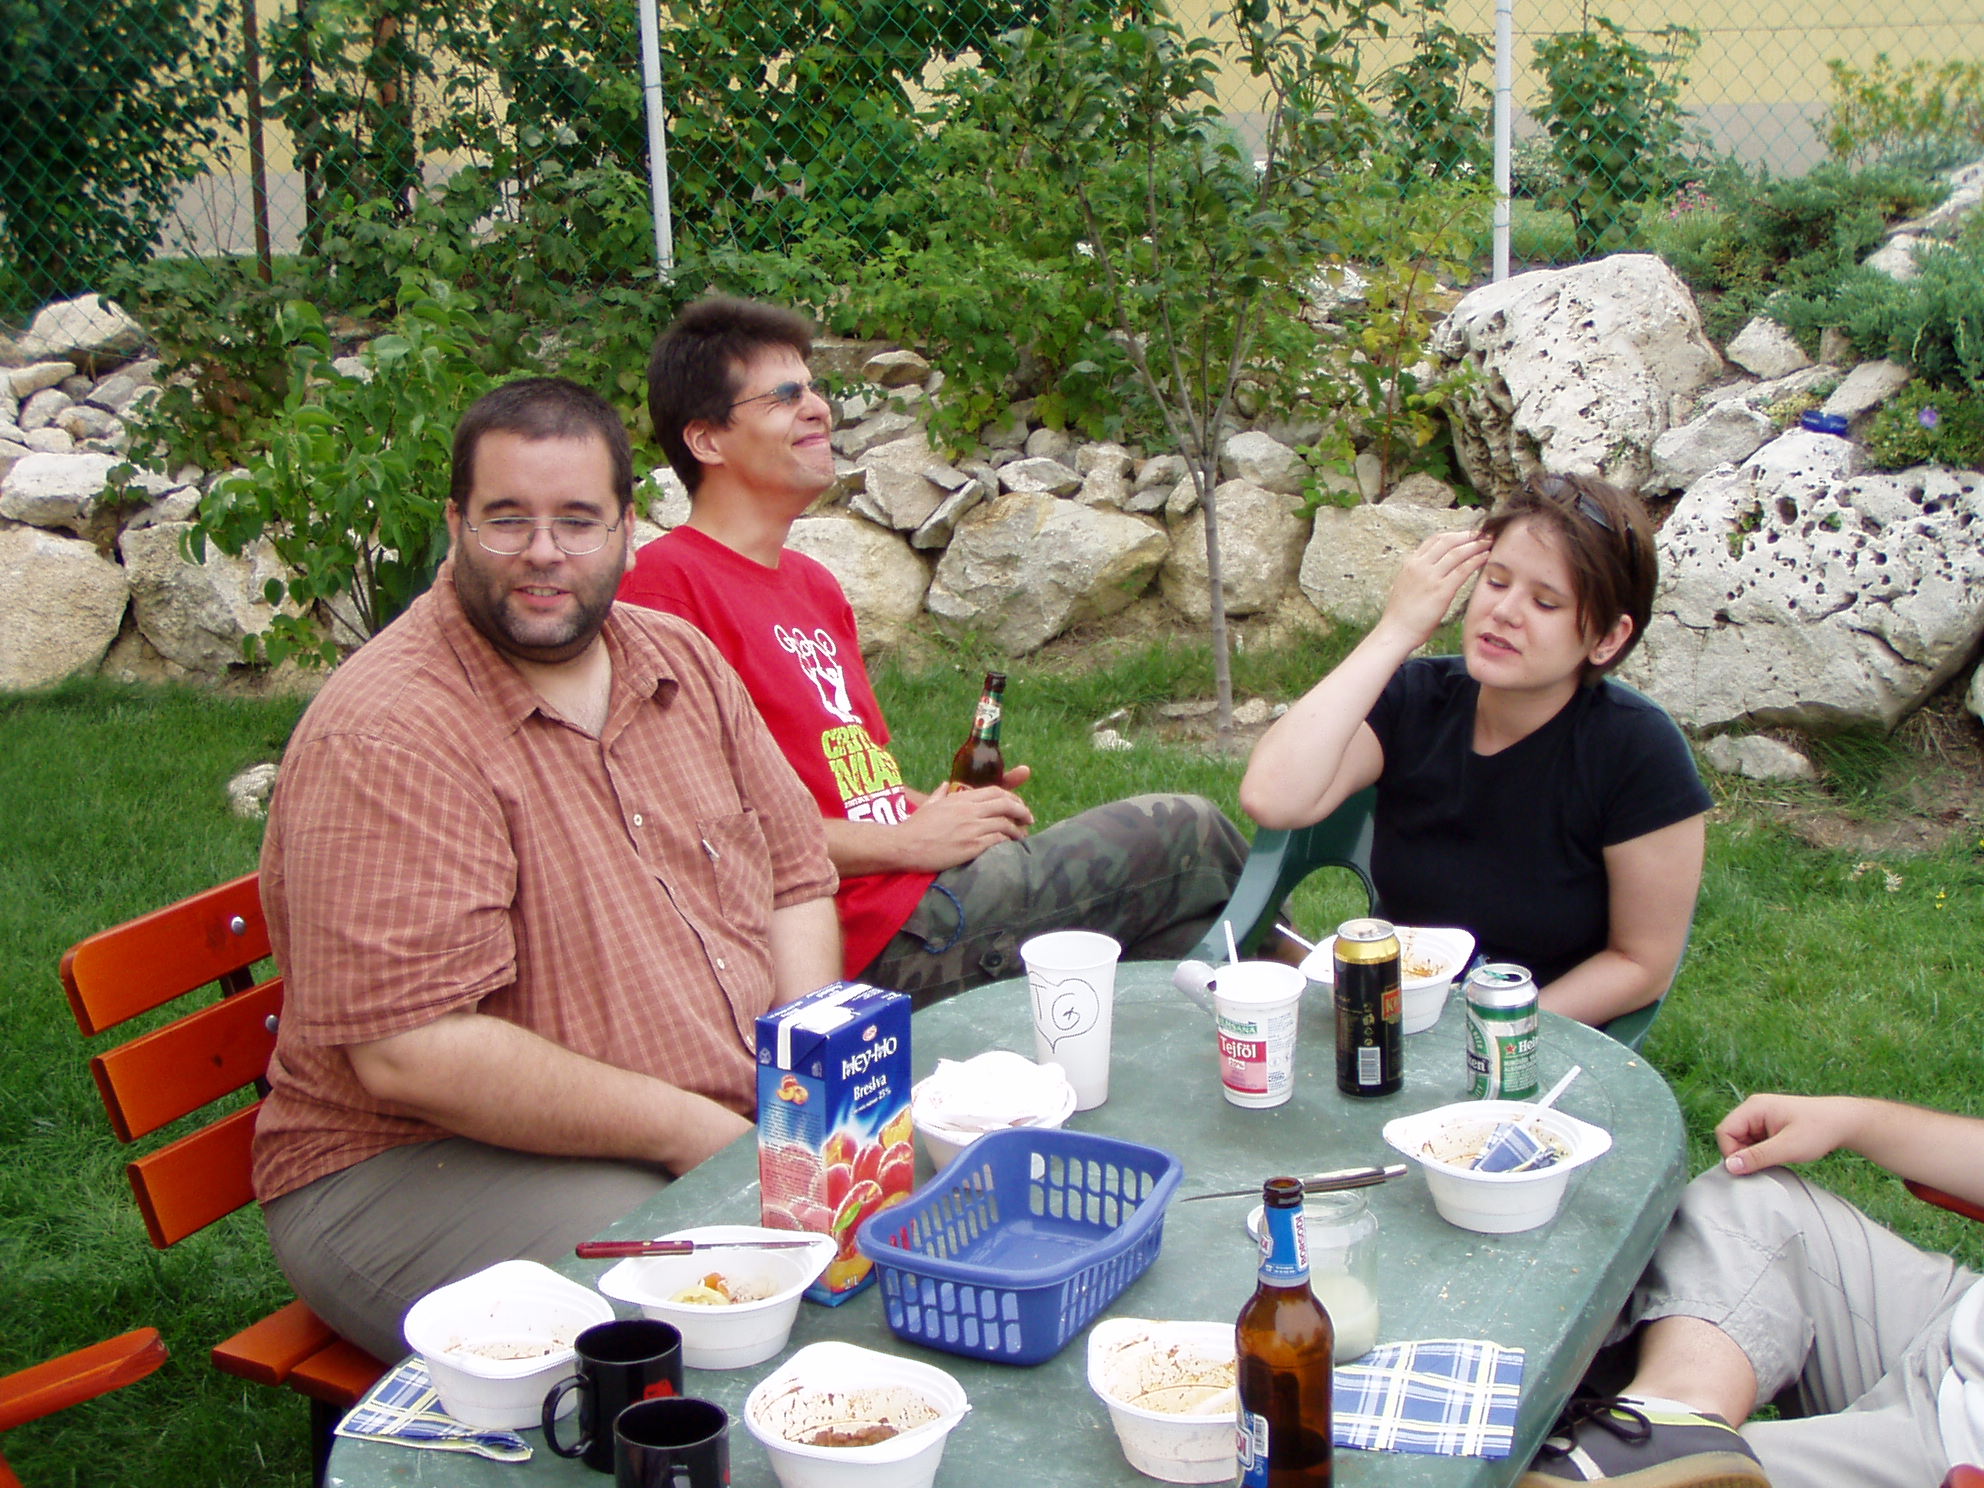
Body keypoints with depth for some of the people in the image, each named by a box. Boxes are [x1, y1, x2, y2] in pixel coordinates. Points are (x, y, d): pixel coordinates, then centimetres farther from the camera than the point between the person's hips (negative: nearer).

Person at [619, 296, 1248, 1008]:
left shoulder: (813, 583, 19)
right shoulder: (666, 581, -11)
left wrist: (940, 809, 3)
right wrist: (908, 841, -14)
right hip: (881, 937, -9)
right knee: (1189, 839, -6)